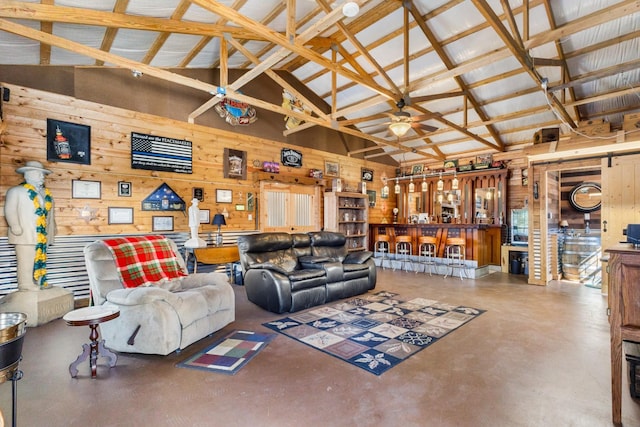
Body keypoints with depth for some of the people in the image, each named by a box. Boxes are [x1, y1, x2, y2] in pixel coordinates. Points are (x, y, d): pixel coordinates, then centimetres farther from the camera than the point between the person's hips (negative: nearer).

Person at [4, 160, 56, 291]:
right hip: (26, 235, -5)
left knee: (40, 261, 8)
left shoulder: (46, 193, 18)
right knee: (26, 263, -4)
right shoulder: (16, 190, 2)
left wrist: (52, 228, 18)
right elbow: (10, 210, -5)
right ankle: (27, 288, 1)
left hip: (42, 235, 6)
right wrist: (15, 226, -14)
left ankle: (38, 285, 14)